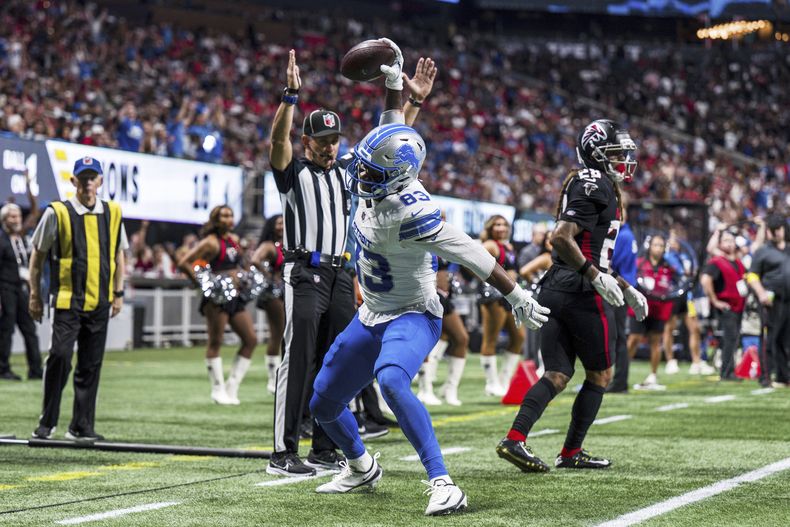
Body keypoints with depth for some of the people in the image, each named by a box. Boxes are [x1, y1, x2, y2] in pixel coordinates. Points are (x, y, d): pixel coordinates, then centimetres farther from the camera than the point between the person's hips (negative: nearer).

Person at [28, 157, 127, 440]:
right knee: (60, 356, -12)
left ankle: (82, 426, 14)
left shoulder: (113, 212, 8)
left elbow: (118, 254, 18)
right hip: (67, 300, -4)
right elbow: (38, 254, 3)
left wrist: (118, 293, 14)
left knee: (91, 365, 7)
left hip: (100, 302, 4)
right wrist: (35, 295, 2)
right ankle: (47, 422, 1)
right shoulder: (57, 212, -3)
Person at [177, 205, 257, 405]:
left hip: (235, 296, 8)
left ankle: (232, 386, 11)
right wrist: (200, 282, -17)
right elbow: (184, 263, -15)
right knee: (215, 342, -2)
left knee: (251, 340, 5)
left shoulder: (234, 239, 13)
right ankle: (218, 390, 5)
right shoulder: (211, 243, -10)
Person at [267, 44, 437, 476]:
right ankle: (283, 454, -9)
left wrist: (413, 101, 9)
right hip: (305, 273, -6)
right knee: (298, 362, -10)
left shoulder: (347, 170, 16)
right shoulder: (292, 171, 0)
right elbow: (278, 138, -20)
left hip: (340, 275, 6)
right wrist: (291, 95, -33)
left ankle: (324, 449, 15)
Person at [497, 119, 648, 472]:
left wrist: (627, 289, 27)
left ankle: (514, 440, -9)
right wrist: (597, 276, -20)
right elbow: (562, 238, -21)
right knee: (600, 375, 6)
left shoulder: (589, 185, 22)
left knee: (557, 375, 6)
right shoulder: (595, 185, -10)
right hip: (581, 293, -9)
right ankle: (571, 452, 11)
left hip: (554, 291, 9)